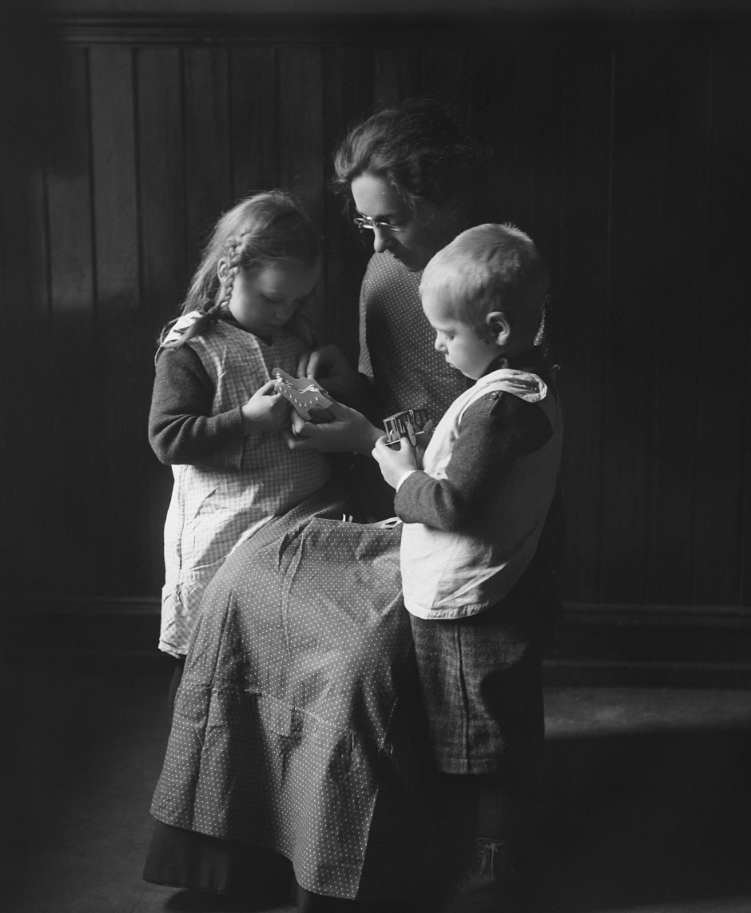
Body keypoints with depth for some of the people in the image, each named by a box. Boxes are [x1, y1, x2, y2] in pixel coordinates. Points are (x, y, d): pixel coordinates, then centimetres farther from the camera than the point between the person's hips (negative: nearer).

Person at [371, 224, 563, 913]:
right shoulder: (534, 384, 6)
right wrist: (421, 464, 6)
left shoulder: (496, 405, -25)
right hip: (506, 597, 10)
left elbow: (453, 504, -26)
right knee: (507, 746, 22)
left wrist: (403, 476, -10)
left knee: (484, 755, 6)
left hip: (466, 614, -10)